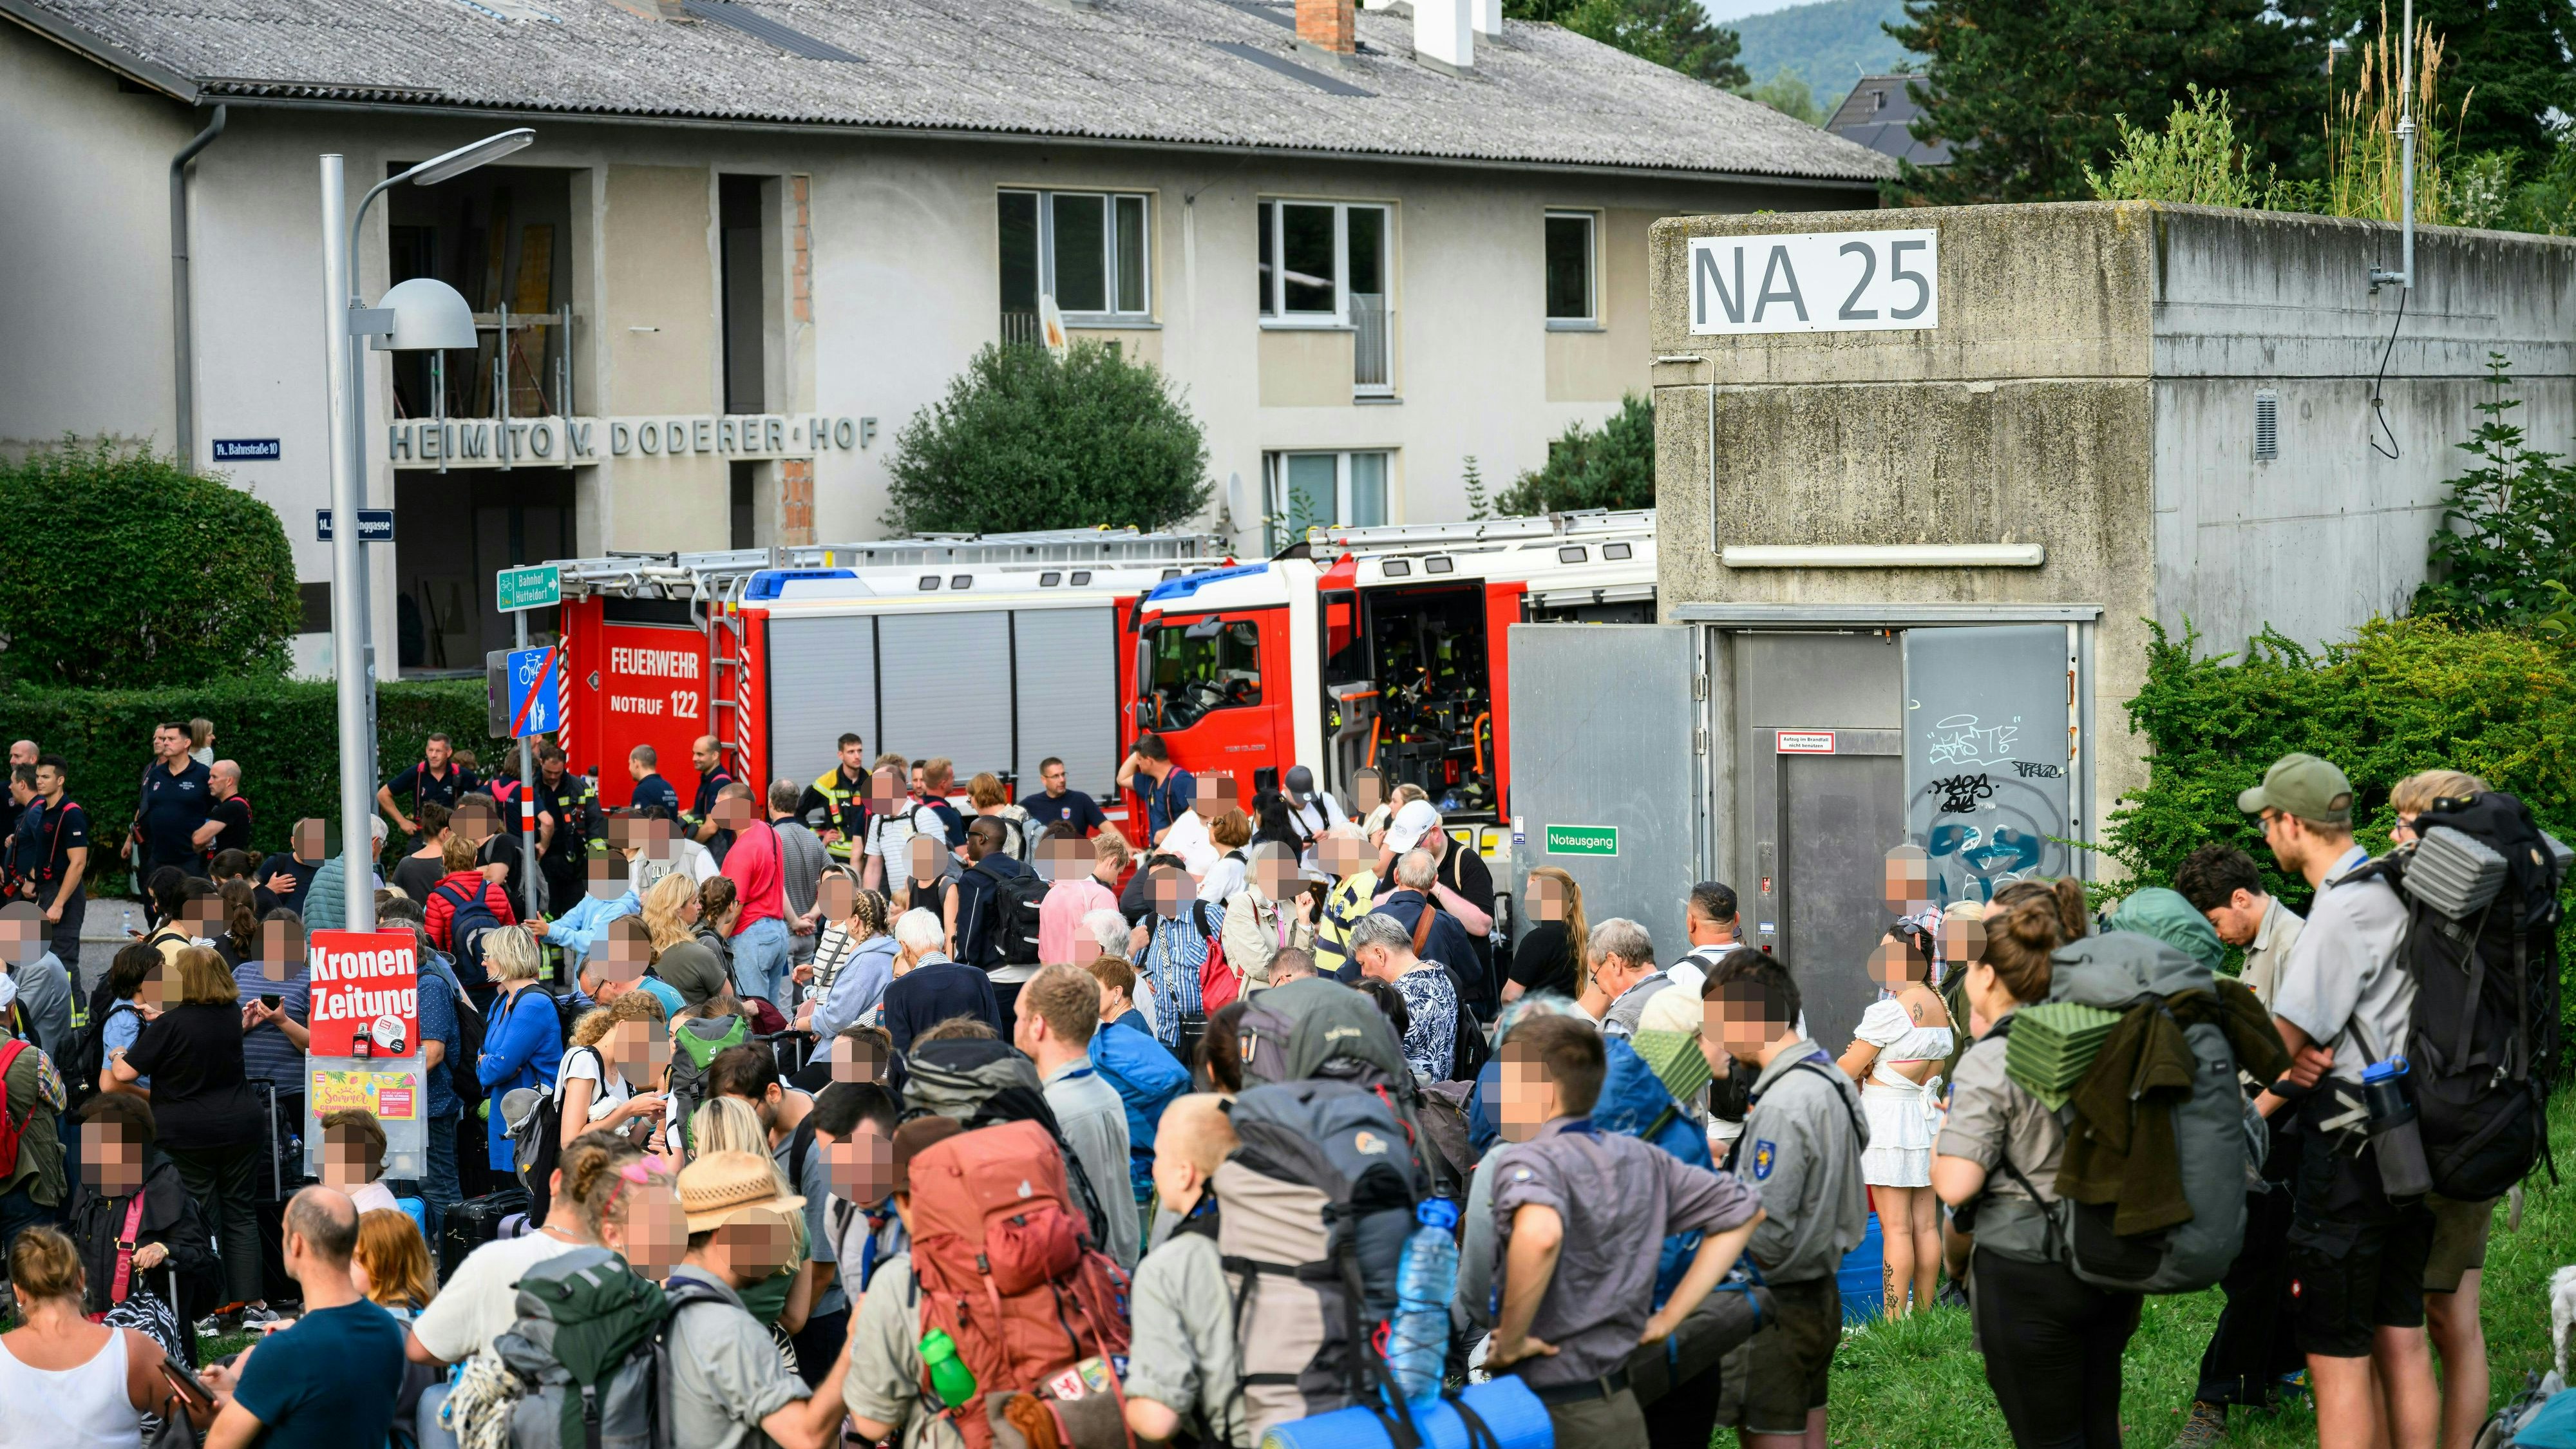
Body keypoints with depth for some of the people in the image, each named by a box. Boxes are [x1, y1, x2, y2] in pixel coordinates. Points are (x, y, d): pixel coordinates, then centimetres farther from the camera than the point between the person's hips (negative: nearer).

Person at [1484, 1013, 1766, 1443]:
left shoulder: (1528, 1160, -14)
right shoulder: (1642, 1159, 9)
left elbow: (1539, 1235, -37)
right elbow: (1747, 1211, 18)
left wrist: (1511, 1342, -23)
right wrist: (1668, 1317, 12)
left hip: (1554, 1413, -7)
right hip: (1621, 1405, 7)